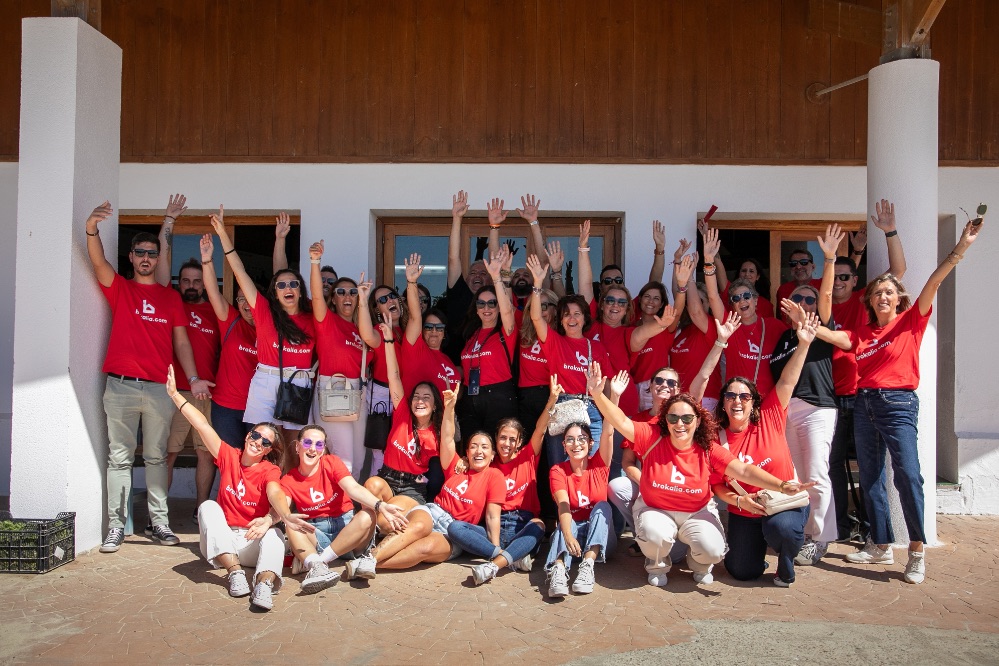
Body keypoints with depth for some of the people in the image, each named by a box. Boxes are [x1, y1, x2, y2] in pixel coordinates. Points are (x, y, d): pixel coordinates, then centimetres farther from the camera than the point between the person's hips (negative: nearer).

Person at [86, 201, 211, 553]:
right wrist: (92, 229, -29)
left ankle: (160, 522, 11)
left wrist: (193, 378, -2)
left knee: (156, 457, 7)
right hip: (120, 387, -1)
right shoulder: (119, 288, 10)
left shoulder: (171, 297, 13)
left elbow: (181, 342, 10)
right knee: (119, 458, 2)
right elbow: (98, 261, -10)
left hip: (159, 388, 1)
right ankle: (116, 525, 7)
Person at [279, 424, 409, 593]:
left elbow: (353, 488, -20)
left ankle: (308, 562, -33)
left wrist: (381, 506, -39)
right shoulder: (288, 481, 0)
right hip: (315, 533, 0)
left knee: (368, 515, -31)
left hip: (345, 525, 0)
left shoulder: (332, 462, -3)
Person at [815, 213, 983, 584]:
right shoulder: (863, 332, 14)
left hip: (898, 403, -5)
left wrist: (960, 250, -20)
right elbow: (838, 339, -2)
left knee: (907, 474, -14)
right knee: (870, 477, 8)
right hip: (864, 404, 5)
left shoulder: (911, 321, 3)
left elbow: (933, 283, -9)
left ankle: (917, 550, -2)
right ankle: (881, 545, 18)